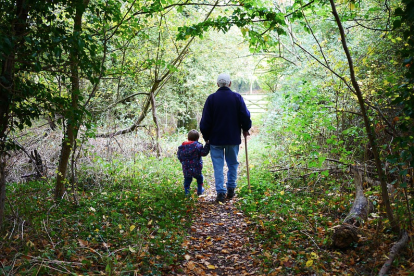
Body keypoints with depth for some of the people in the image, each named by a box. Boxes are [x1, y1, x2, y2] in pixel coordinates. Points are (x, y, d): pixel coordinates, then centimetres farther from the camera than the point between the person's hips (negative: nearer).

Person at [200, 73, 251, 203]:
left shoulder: (211, 98, -4)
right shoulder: (237, 97, -3)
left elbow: (205, 120, -3)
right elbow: (245, 116, -1)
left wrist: (206, 136, 9)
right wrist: (245, 129, 16)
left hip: (216, 138, -1)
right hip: (233, 138, 1)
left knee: (218, 166, 4)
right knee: (233, 164, 16)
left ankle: (220, 192, -1)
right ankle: (231, 189, 17)